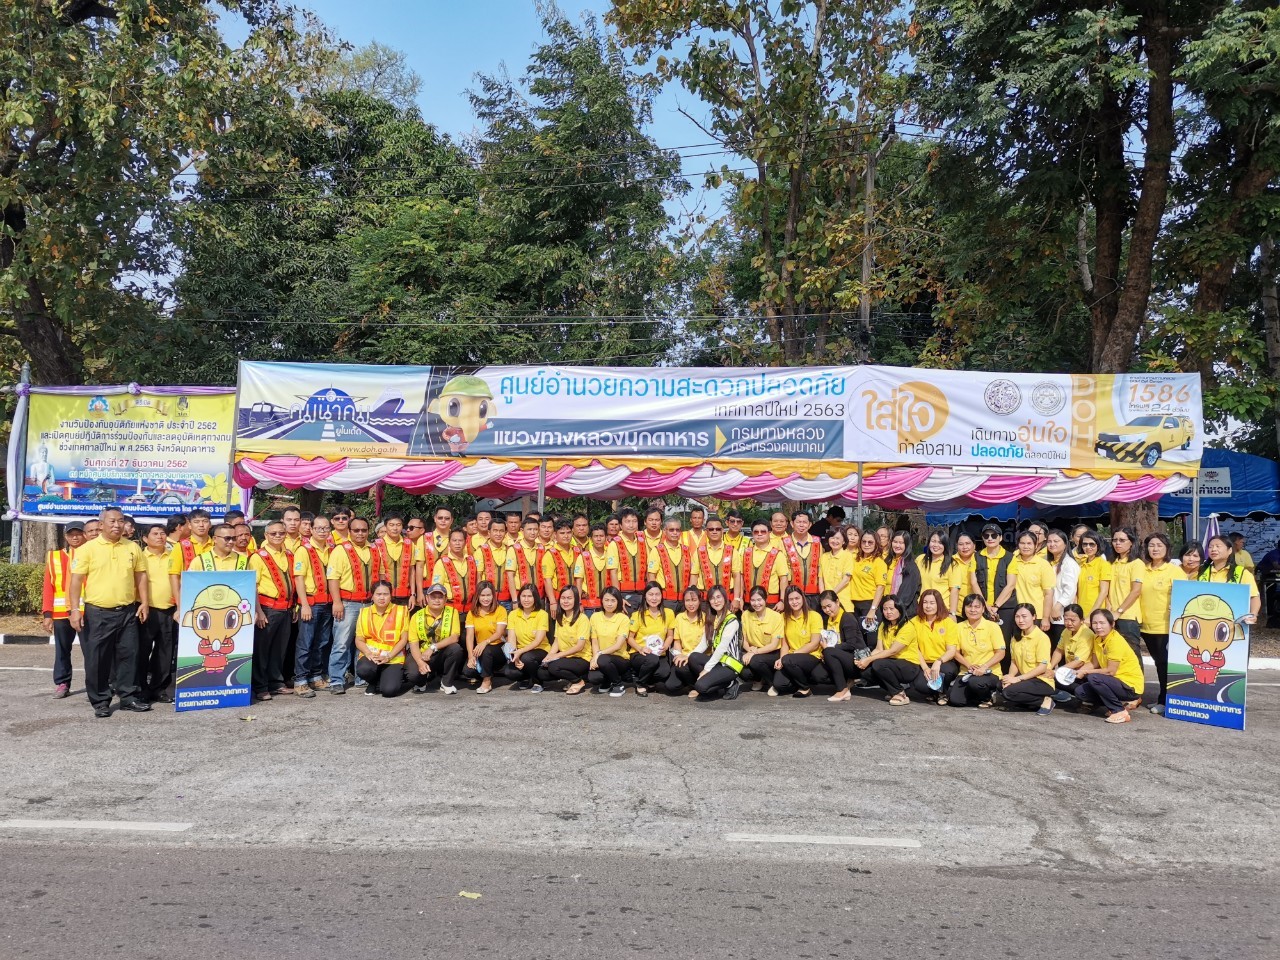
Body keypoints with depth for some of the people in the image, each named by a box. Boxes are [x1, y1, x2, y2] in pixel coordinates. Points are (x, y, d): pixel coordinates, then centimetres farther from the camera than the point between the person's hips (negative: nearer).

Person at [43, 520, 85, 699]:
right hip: (61, 613, 2)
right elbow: (48, 587, 5)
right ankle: (61, 684, 18)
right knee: (62, 650, 9)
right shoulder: (54, 557, 8)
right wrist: (47, 614, -1)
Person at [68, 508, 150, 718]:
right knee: (97, 659, 3)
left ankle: (129, 697, 16)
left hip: (128, 611, 3)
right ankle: (100, 701, 14)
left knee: (129, 656, 6)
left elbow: (140, 576, 13)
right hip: (97, 612, -3)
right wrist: (74, 608, -13)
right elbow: (76, 580, -5)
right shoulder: (88, 548, -3)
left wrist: (144, 602, 5)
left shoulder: (133, 547, 7)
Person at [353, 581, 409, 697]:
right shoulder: (364, 612, 8)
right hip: (371, 656, 2)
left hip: (393, 658, -2)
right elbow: (359, 640, 6)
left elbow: (404, 639, -1)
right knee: (363, 670, -34)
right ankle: (374, 683, 4)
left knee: (389, 690, -26)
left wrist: (388, 656, -14)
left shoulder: (401, 611, 0)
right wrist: (369, 654, -15)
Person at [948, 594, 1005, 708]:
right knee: (954, 699, -21)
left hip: (990, 672, -3)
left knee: (975, 682, -37)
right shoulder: (959, 627, 5)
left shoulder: (992, 627, -5)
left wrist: (984, 667, -20)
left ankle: (987, 697, -1)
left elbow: (1000, 653, -7)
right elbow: (956, 652, 8)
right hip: (967, 672, 3)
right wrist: (969, 665, -10)